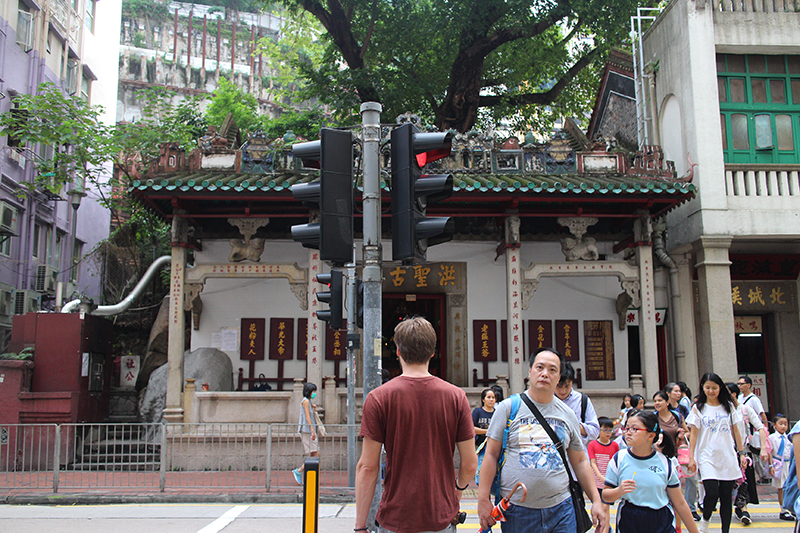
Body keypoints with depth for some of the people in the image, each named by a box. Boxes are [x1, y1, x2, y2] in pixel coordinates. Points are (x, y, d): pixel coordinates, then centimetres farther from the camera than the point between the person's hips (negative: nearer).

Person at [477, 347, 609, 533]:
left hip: (561, 508, 3)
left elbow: (580, 462, 15)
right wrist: (483, 500, -8)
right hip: (517, 510, -2)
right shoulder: (508, 407, -1)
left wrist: (597, 501, 9)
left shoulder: (568, 415, 9)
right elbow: (491, 455, -3)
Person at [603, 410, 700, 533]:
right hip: (628, 522, 0)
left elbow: (680, 504, 5)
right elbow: (606, 496, -3)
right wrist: (619, 491, -23)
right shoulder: (619, 459, -4)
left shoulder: (665, 463, -2)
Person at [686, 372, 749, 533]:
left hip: (728, 458, 3)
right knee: (712, 493, -15)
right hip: (707, 458, -2)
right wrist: (691, 457, -5)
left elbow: (735, 431, 14)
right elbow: (693, 434, 1)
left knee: (726, 496, 3)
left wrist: (742, 453, 9)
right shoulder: (698, 408, 3)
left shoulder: (729, 406, 10)